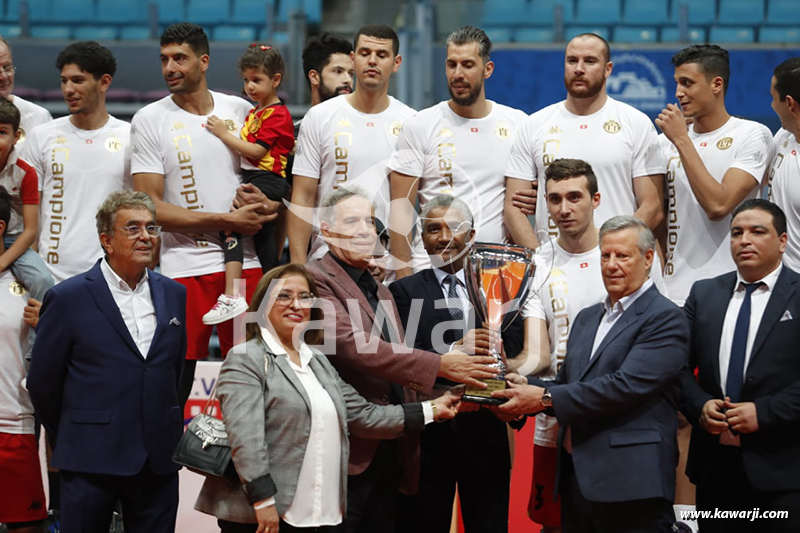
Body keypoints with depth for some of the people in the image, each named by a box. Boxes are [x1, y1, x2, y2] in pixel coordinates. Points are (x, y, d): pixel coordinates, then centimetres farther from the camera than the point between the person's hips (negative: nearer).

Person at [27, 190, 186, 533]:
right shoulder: (68, 298, -4)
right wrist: (71, 443, 8)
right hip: (92, 462, -4)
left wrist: (168, 432, 13)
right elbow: (41, 382, 0)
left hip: (159, 462, 4)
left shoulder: (174, 295, 10)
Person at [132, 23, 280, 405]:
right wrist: (226, 221, -11)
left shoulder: (241, 111, 11)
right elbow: (150, 208, -6)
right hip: (182, 270, -3)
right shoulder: (150, 120, 1)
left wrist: (267, 205, -3)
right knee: (175, 383, -4)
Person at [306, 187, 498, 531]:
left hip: (391, 451, 8)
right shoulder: (317, 280, -7)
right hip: (351, 453, -8)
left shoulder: (381, 291, 22)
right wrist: (439, 366, -23)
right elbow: (353, 346, -20)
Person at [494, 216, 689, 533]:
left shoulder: (665, 319, -8)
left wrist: (545, 398, -18)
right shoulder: (587, 318, 20)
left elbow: (626, 386, -19)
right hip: (576, 478, 8)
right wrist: (527, 387, -3)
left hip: (629, 483, -7)